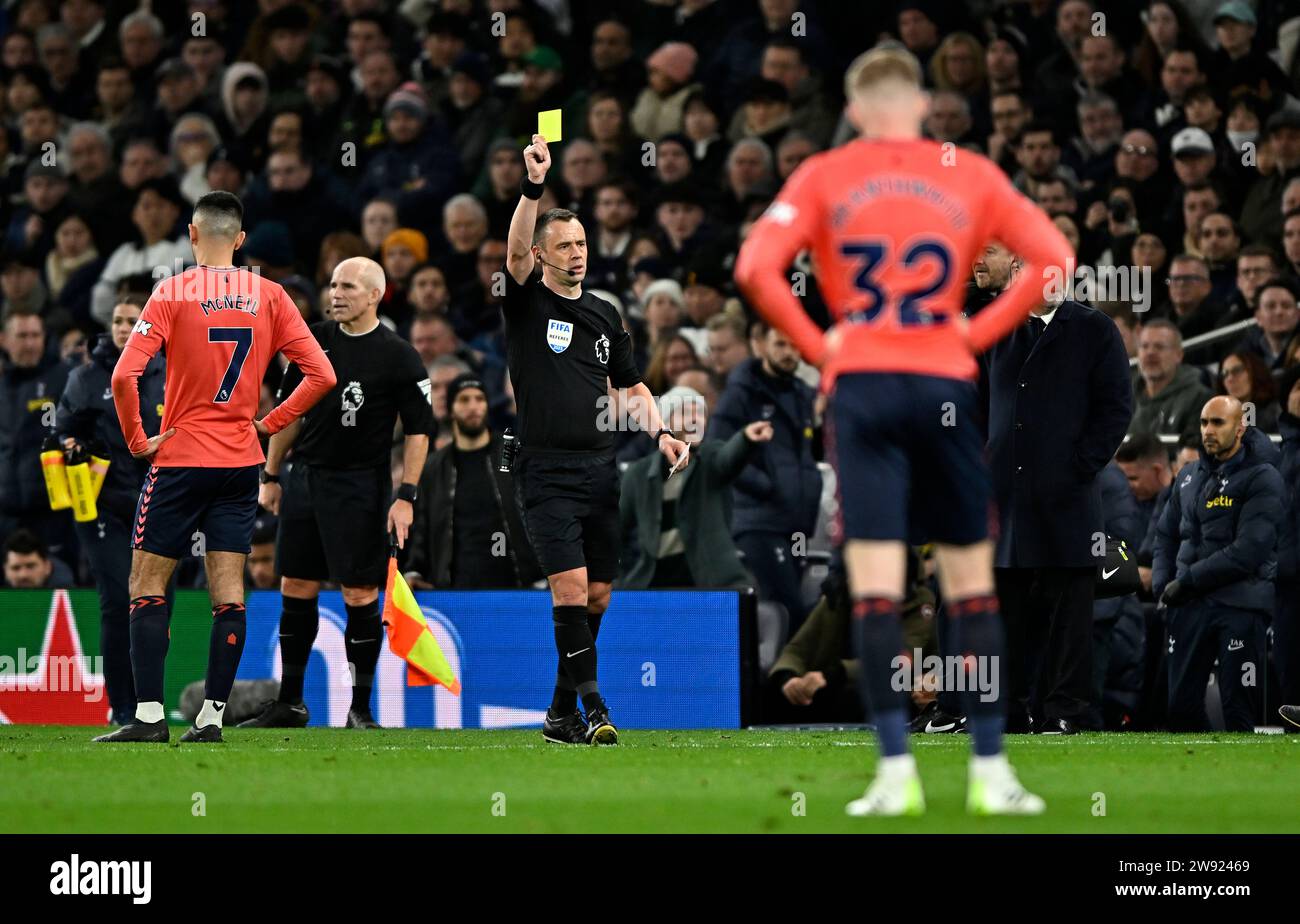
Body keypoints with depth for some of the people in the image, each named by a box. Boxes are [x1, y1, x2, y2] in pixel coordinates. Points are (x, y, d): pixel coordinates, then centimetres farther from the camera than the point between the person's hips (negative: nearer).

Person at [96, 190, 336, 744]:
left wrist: (137, 441, -6)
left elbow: (125, 375, -18)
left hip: (181, 457, -3)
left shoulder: (173, 293, -8)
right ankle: (212, 717, 2)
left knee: (147, 586, 3)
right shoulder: (269, 296, 2)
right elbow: (321, 375, -1)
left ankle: (149, 715, -5)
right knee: (228, 591, 4)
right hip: (241, 460, 3)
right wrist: (270, 423, 8)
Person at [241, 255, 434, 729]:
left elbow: (418, 432, -5)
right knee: (296, 589, 7)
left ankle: (360, 709, 3)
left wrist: (406, 497, -13)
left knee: (360, 596, -5)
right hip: (304, 475, 5)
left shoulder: (399, 356, -7)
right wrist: (271, 476, 13)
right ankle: (290, 703, 16)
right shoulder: (314, 340, 7)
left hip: (360, 485, -5)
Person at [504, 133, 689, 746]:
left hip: (600, 473, 6)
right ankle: (592, 707, -17)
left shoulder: (604, 315, 15)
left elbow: (630, 386, 23)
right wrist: (533, 186, -33)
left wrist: (659, 432, 5)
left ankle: (561, 716, 15)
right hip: (547, 474, -5)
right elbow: (515, 250, -19)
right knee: (570, 588, -16)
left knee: (595, 597, 6)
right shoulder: (526, 302, 0)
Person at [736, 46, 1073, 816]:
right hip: (946, 383, 1)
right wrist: (982, 332, 6)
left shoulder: (823, 176, 5)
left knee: (876, 588, -3)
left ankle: (897, 771, -10)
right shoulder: (972, 176, 8)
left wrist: (816, 345, 3)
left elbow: (757, 268, -6)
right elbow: (1053, 257, 2)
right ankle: (991, 771, 6)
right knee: (973, 585, 8)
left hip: (861, 384, -1)